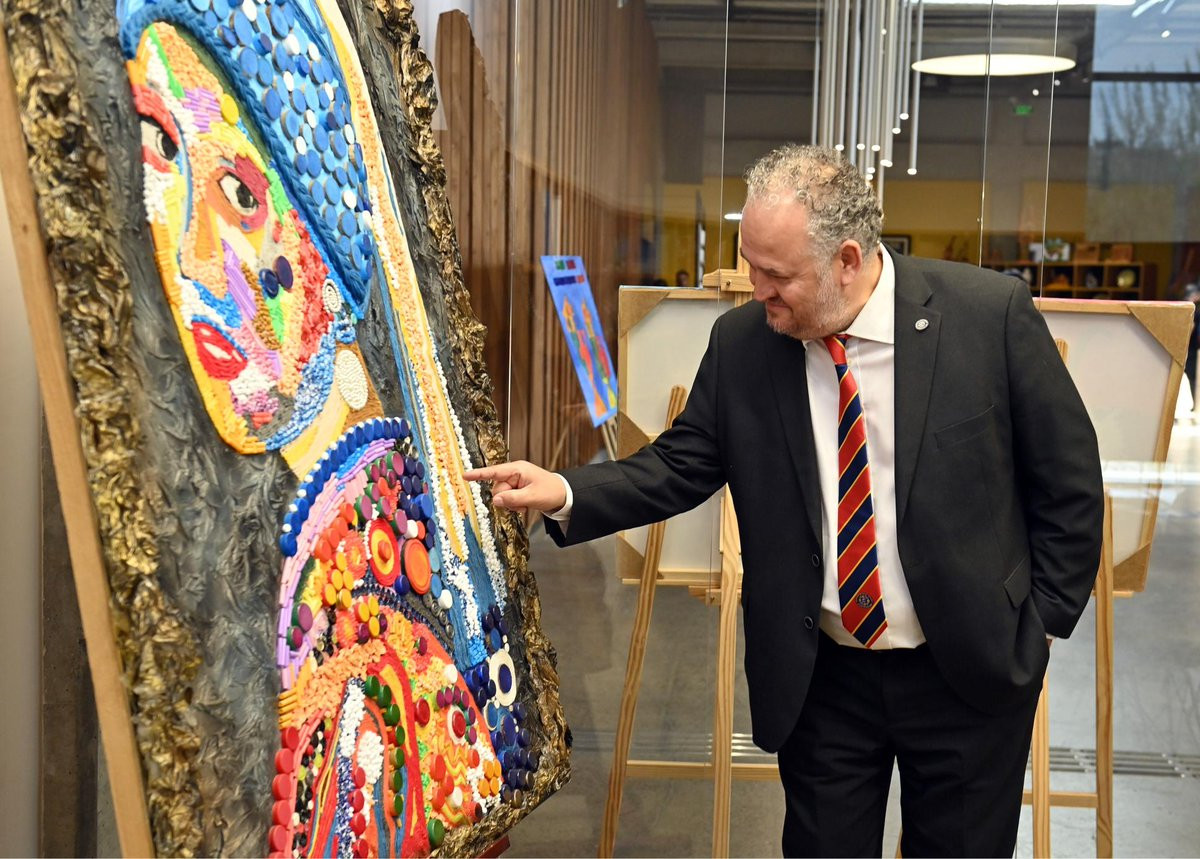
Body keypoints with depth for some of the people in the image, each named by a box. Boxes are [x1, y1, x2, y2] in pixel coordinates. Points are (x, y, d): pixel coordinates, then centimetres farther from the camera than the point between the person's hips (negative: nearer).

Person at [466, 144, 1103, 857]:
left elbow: (1070, 481, -5)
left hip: (971, 669, -1)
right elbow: (682, 464, 1)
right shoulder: (741, 342, -7)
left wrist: (1042, 622, -3)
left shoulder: (992, 313, -14)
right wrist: (565, 494, -15)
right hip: (821, 674, 2)